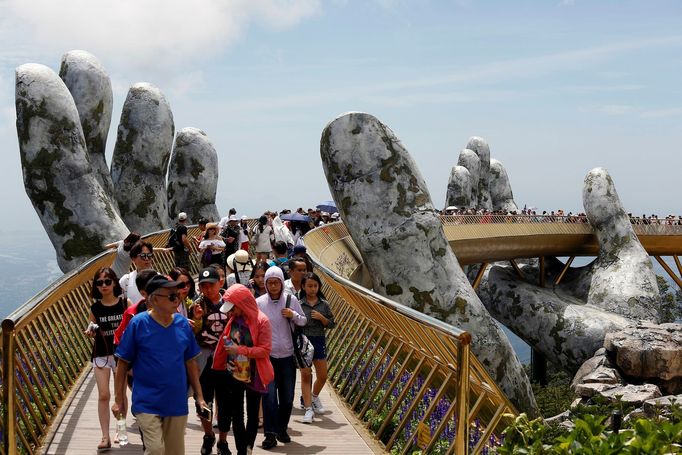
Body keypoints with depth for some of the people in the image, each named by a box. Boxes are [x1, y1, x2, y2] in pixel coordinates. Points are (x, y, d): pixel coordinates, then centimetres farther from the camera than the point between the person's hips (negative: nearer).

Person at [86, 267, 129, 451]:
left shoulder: (125, 304, -5)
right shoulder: (95, 308, 0)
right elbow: (93, 331, 10)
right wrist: (90, 332, -12)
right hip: (101, 354, 1)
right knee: (103, 395, -5)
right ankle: (105, 437, -2)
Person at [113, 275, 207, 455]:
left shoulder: (182, 324, 1)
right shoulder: (138, 323, -9)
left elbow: (190, 363, 8)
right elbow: (123, 364, -4)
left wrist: (199, 397, 7)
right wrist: (119, 400, -4)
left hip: (176, 403, 4)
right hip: (147, 403, -4)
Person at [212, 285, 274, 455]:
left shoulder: (261, 321, -15)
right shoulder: (233, 319, 1)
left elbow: (265, 350, -18)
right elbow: (226, 343, 13)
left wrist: (240, 349, -22)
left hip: (254, 376, -4)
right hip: (234, 375, 4)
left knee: (252, 414, 10)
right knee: (236, 415, 7)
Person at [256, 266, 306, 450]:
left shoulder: (291, 300, -1)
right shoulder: (259, 302, -5)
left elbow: (303, 321, 8)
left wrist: (293, 315, -13)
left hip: (287, 355, 2)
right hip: (267, 355, -2)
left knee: (287, 396, 10)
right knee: (269, 395, -8)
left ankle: (282, 429, 28)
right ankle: (270, 434, -1)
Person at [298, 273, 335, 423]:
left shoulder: (324, 304, 3)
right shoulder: (298, 304, -4)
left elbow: (332, 324, 5)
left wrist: (321, 318, -11)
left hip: (319, 341, 3)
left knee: (322, 376, 8)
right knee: (306, 376, -2)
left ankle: (314, 397, 37)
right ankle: (308, 409, 3)